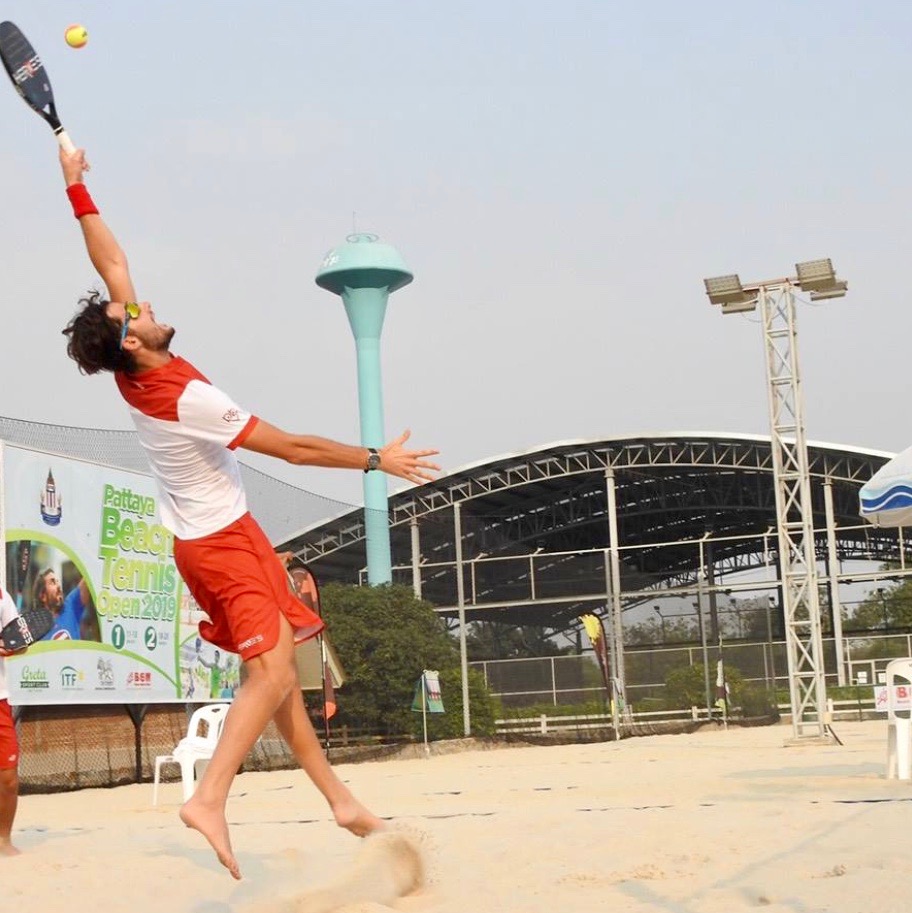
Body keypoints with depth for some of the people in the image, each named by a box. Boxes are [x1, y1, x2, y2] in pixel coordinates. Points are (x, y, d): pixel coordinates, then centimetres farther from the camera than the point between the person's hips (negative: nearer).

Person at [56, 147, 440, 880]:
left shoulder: (132, 376, -4)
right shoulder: (189, 398, -26)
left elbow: (111, 262, 5)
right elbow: (294, 448, -21)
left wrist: (77, 189, 9)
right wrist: (377, 460, -13)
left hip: (207, 539, 9)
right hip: (224, 541, -9)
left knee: (277, 667, 10)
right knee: (272, 671, -16)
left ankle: (337, 796, 14)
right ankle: (210, 799, -26)